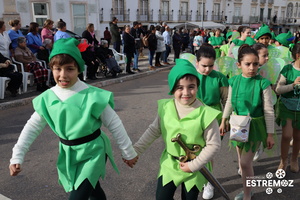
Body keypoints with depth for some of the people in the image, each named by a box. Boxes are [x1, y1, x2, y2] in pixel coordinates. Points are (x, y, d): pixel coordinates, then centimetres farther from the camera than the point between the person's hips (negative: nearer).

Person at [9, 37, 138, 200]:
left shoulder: (93, 96, -22)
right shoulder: (47, 98, -8)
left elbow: (115, 125, -13)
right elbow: (32, 127, 4)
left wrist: (128, 153, -4)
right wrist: (17, 157, 0)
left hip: (93, 152, -4)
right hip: (68, 154, 5)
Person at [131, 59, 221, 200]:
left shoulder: (206, 114, -22)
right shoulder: (165, 107, -11)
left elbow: (214, 145, -14)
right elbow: (154, 130, 2)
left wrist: (194, 165, -15)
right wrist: (136, 149, -2)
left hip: (194, 168, -2)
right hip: (169, 163, 3)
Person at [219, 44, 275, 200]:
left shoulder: (263, 83, -15)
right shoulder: (234, 81, -5)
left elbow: (269, 111, -11)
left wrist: (270, 134, -10)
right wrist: (223, 121, 12)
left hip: (255, 125, -4)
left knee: (245, 162, -6)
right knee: (243, 161, 16)